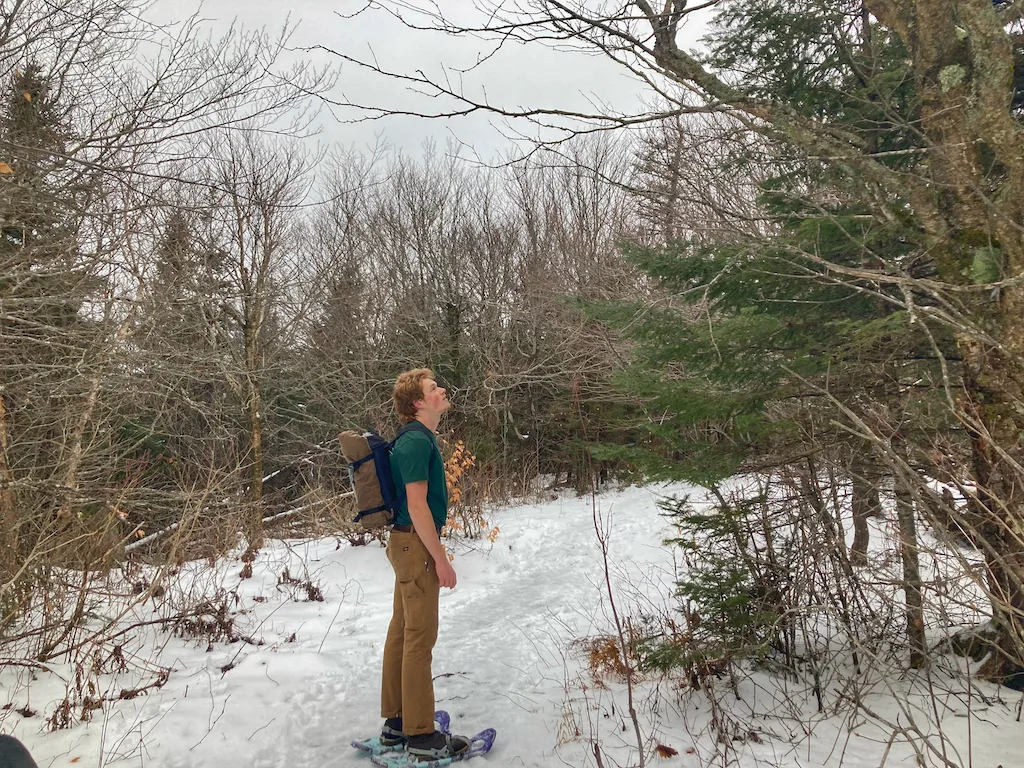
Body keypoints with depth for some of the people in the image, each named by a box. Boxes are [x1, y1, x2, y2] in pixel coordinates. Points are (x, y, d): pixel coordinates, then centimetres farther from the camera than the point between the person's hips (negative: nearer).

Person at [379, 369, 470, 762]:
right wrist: (441, 559, -19)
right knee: (420, 638, -2)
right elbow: (417, 505, -22)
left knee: (402, 631, 15)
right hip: (416, 545, -10)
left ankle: (395, 722, 26)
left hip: (410, 544, 10)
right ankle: (421, 735, 8)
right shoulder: (417, 441, -18)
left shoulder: (417, 438, 13)